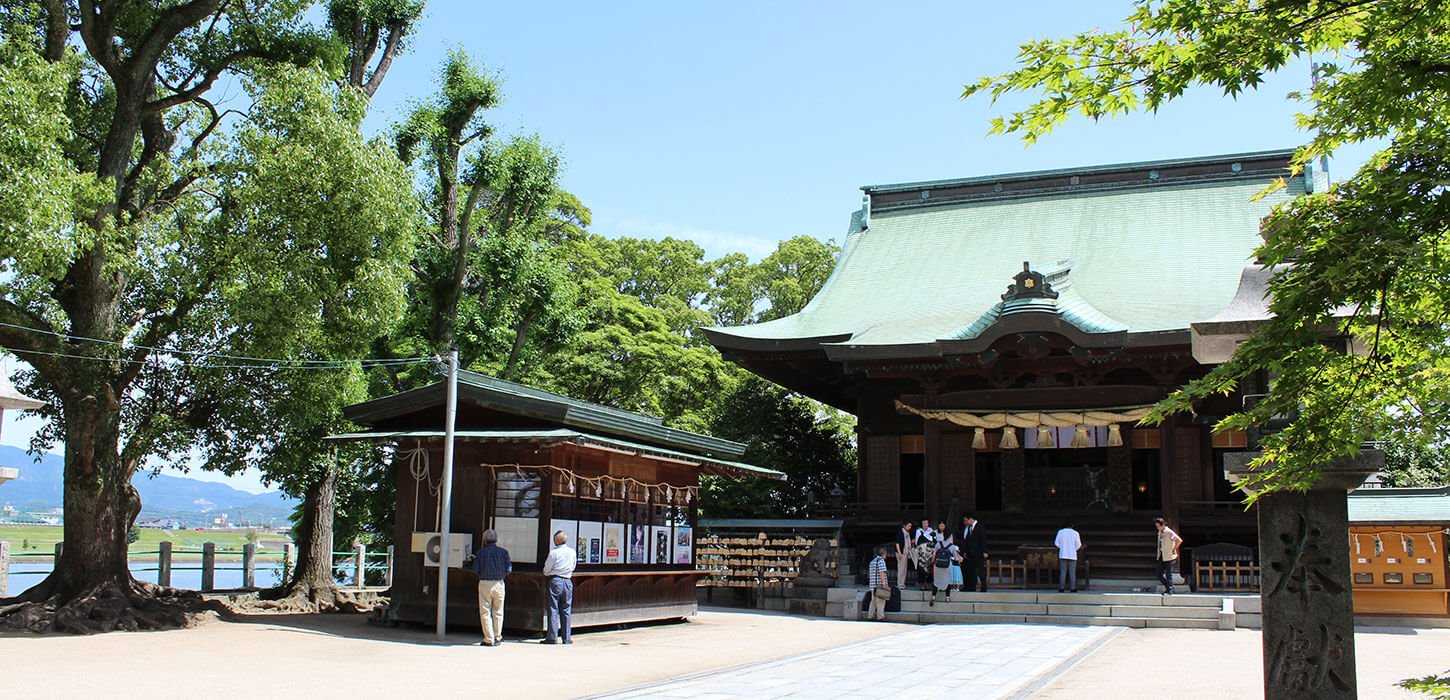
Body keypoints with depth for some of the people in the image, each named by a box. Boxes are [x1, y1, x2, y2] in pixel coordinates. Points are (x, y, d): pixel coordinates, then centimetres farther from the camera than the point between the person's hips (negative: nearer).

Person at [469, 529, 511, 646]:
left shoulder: (480, 552, -2)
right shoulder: (503, 552, 1)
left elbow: (475, 569, -4)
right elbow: (508, 569, -2)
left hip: (484, 583, -2)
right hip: (499, 584, 2)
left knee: (485, 612, 4)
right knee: (498, 612, 13)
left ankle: (489, 639, 2)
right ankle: (497, 637, 15)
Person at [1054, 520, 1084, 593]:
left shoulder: (1060, 532, 1)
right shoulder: (1075, 533, -2)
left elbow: (1056, 543, 2)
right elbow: (1078, 545, -1)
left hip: (1063, 555, 1)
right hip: (1072, 555, -1)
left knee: (1063, 572, 3)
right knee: (1072, 573, 3)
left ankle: (1061, 588, 0)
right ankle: (1073, 588, 0)